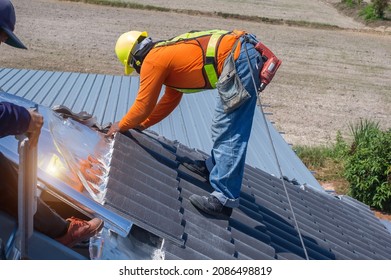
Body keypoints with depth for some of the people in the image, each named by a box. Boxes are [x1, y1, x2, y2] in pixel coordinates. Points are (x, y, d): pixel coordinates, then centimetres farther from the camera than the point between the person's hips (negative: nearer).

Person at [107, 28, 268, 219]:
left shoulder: (152, 62, -2)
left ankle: (223, 200, -9)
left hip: (238, 60, -10)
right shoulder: (167, 53, 26)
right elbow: (170, 100, 36)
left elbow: (143, 106, 4)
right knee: (223, 126, 24)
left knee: (229, 134, -11)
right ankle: (215, 167, 41)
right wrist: (142, 125, 41)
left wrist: (121, 126, 22)